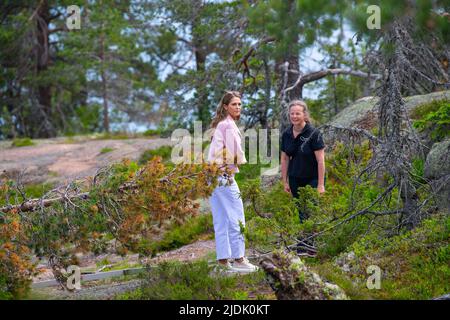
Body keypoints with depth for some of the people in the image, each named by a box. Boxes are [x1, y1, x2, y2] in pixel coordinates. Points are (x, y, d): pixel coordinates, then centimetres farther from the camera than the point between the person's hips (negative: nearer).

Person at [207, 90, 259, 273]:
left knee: (221, 220, 9)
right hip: (224, 174, -9)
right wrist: (241, 161, 5)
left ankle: (223, 258, 9)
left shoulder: (220, 124, 17)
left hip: (213, 174, 9)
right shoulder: (229, 125, -11)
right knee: (235, 217, -6)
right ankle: (238, 258, -6)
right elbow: (233, 152, -13)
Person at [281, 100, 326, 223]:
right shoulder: (286, 135, 1)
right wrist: (285, 182, 8)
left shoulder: (313, 133, -15)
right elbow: (284, 159, 9)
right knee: (301, 213, 9)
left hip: (312, 179, -5)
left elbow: (321, 160, -15)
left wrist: (321, 184, -17)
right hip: (295, 180, 5)